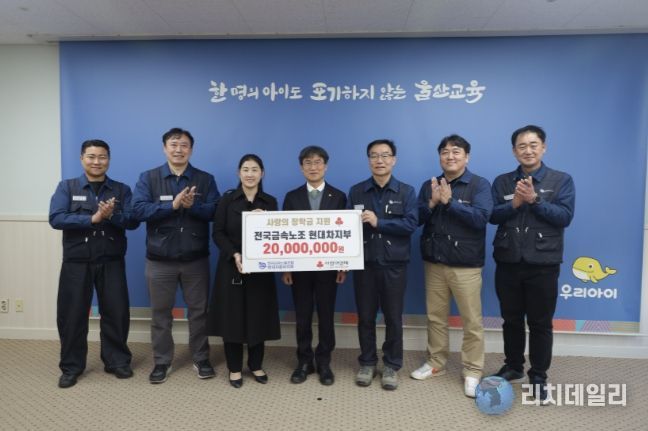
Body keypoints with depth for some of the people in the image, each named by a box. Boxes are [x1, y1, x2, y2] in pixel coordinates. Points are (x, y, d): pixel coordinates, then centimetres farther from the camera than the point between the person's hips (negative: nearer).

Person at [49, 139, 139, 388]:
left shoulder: (121, 190, 5)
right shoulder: (67, 187, 3)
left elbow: (133, 221, -5)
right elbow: (56, 219, -11)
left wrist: (112, 216, -24)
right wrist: (93, 218, -19)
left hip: (111, 261, 1)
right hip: (76, 262, 0)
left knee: (116, 312, 6)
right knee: (71, 314, 7)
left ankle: (117, 361, 23)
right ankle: (71, 367, 24)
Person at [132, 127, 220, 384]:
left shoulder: (205, 179, 2)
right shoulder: (148, 178, 1)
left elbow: (215, 211, -8)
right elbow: (139, 209, -13)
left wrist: (192, 206, -26)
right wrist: (173, 205, -23)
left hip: (196, 260, 0)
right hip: (160, 260, 0)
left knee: (198, 311, 11)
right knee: (161, 313, 11)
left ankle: (201, 359, 27)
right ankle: (162, 362, 27)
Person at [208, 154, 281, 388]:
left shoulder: (270, 202, 6)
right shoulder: (228, 199, 1)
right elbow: (218, 233, -4)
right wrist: (234, 254, -18)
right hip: (231, 267, -1)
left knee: (259, 317, 7)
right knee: (232, 316, 4)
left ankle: (256, 365, 26)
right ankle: (235, 368, 21)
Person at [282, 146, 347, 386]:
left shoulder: (338, 197, 2)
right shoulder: (292, 197, 4)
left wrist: (344, 265, -5)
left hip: (328, 266, -1)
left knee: (326, 315, 8)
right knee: (302, 316, 9)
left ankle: (324, 363, 22)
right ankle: (304, 362, 23)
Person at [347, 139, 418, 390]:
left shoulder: (406, 192, 2)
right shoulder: (356, 191, 6)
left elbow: (411, 224, -11)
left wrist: (378, 222, -17)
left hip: (394, 264, -1)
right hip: (364, 263, 1)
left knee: (393, 317, 8)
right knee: (365, 317, 10)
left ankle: (392, 366, 23)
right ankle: (367, 363, 26)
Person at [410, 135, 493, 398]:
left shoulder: (479, 185, -4)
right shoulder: (429, 185, 8)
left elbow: (481, 218, -18)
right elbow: (416, 218, 2)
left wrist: (449, 201, -21)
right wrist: (432, 203, -16)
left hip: (466, 265, -4)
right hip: (433, 263, 4)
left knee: (472, 321, 3)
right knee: (435, 317, 13)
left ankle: (472, 372, 17)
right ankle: (436, 363, 29)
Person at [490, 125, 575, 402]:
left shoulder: (561, 180, 1)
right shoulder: (502, 182, 7)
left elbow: (565, 216, -10)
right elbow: (491, 215, -2)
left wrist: (535, 199, -20)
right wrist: (514, 204, -18)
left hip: (543, 264, -2)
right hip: (508, 263, 2)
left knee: (540, 323, 8)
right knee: (511, 320, 14)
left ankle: (538, 376, 24)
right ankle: (513, 367, 32)